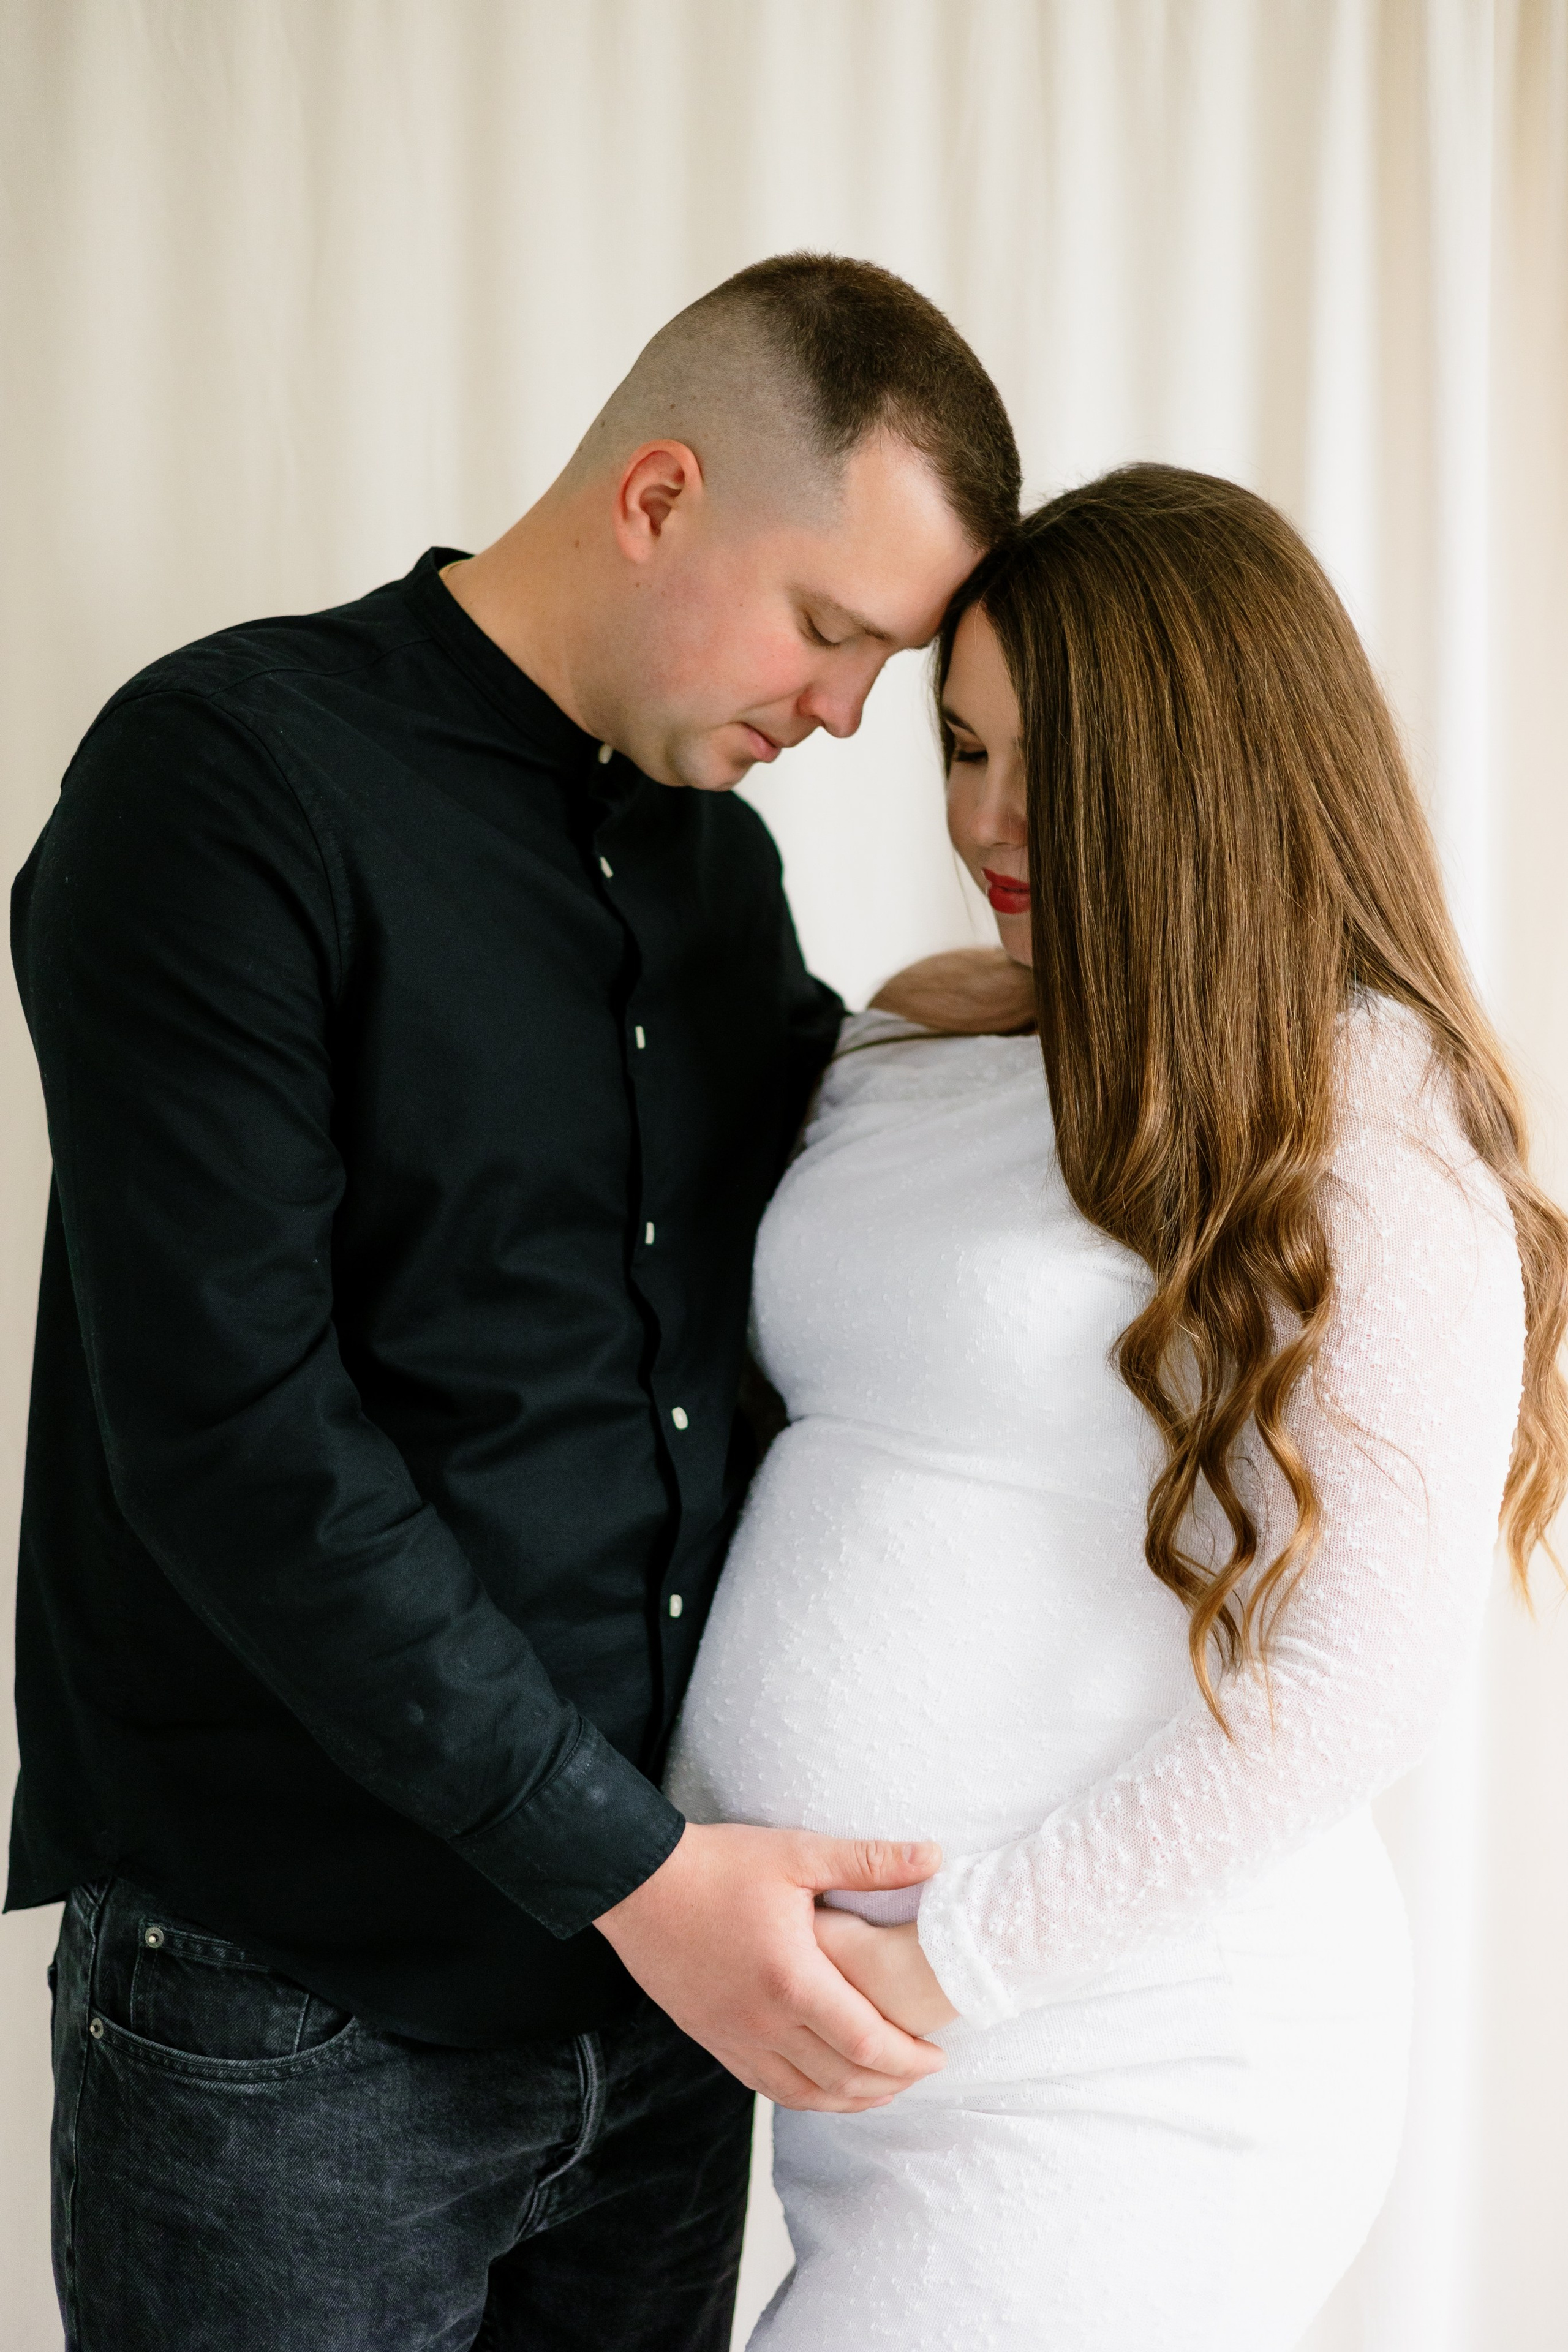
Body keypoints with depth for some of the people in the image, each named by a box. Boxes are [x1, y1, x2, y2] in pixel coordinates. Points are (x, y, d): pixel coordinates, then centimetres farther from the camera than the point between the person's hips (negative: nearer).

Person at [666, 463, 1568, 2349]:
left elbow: (1349, 1682, -17)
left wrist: (960, 1953, -15)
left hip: (1111, 2101, -6)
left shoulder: (1370, 1120, -12)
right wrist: (700, 1846, 4)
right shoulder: (910, 1044, 9)